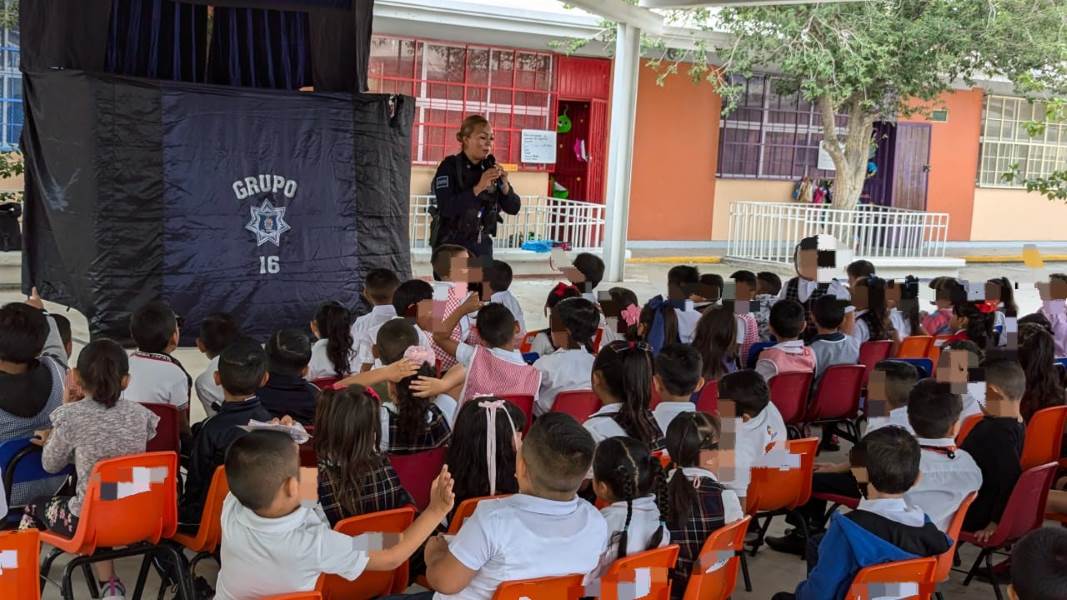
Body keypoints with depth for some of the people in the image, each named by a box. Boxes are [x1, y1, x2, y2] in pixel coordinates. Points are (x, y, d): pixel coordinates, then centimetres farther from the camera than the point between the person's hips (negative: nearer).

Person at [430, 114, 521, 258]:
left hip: (482, 245, 4)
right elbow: (445, 208, -22)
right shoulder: (449, 166, -9)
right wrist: (478, 188, -27)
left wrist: (504, 184, -14)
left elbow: (514, 208, 3)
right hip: (451, 245, -4)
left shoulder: (491, 167, 5)